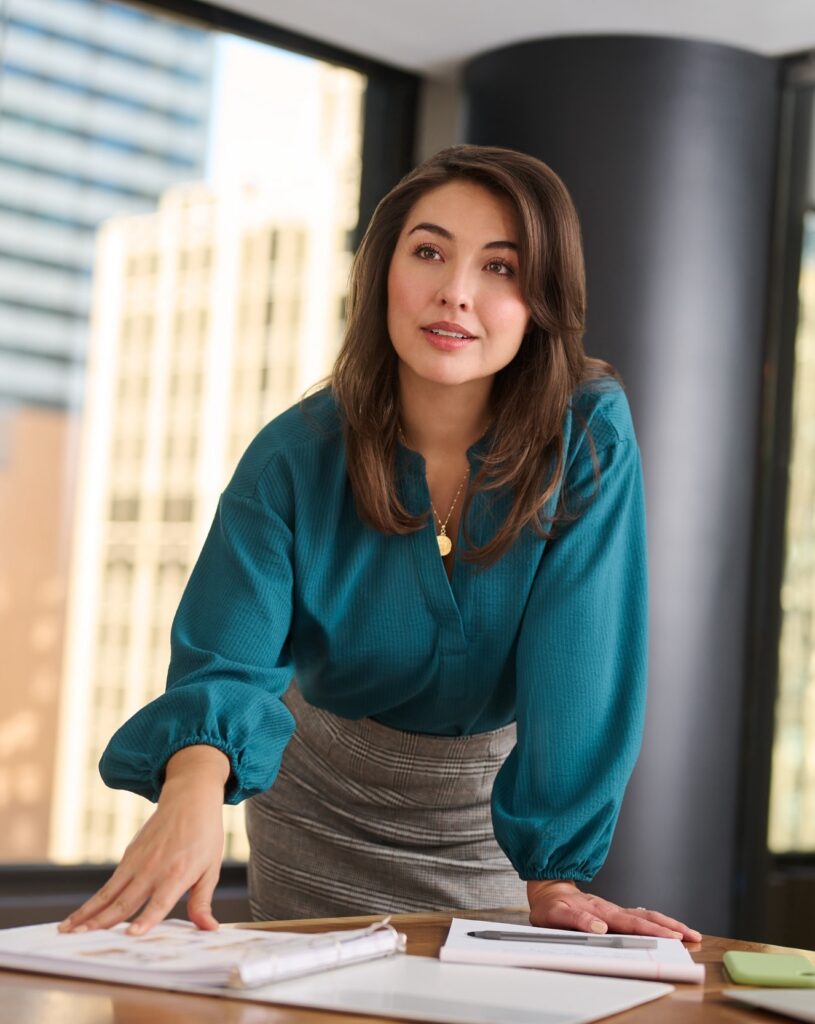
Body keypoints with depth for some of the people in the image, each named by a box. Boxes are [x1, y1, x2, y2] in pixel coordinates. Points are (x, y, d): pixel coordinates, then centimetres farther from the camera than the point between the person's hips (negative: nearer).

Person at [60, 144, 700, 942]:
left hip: (497, 807, -1)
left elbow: (577, 664, -26)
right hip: (325, 809, 1)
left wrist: (554, 880, -30)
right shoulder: (295, 456, -20)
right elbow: (226, 661, -27)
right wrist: (194, 788, -48)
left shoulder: (588, 437, -23)